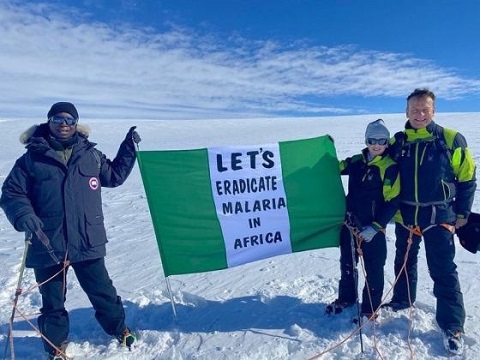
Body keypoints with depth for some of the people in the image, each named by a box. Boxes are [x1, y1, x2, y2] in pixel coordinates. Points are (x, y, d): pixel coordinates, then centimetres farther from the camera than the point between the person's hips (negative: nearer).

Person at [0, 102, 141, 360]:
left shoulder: (90, 154, 4)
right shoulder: (32, 158, -3)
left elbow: (114, 175, 17)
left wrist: (128, 149, 10)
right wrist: (23, 214, -20)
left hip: (88, 241, 2)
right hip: (47, 244, -1)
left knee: (102, 291, 16)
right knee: (52, 300, 16)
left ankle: (119, 328, 40)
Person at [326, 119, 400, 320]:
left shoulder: (390, 167, -11)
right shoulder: (357, 161, 3)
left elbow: (392, 202, -13)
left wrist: (376, 227, -17)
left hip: (373, 228, -5)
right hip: (350, 224, 5)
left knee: (373, 269, 8)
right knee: (347, 264, 19)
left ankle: (370, 308, 26)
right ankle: (346, 298, 39)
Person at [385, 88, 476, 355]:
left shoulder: (451, 139, -6)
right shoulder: (397, 142, 1)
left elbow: (467, 177, 0)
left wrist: (462, 212, 0)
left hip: (439, 216, -3)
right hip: (405, 215, 3)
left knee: (443, 270, 2)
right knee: (404, 262, 18)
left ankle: (453, 326, 15)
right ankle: (402, 301, 39)